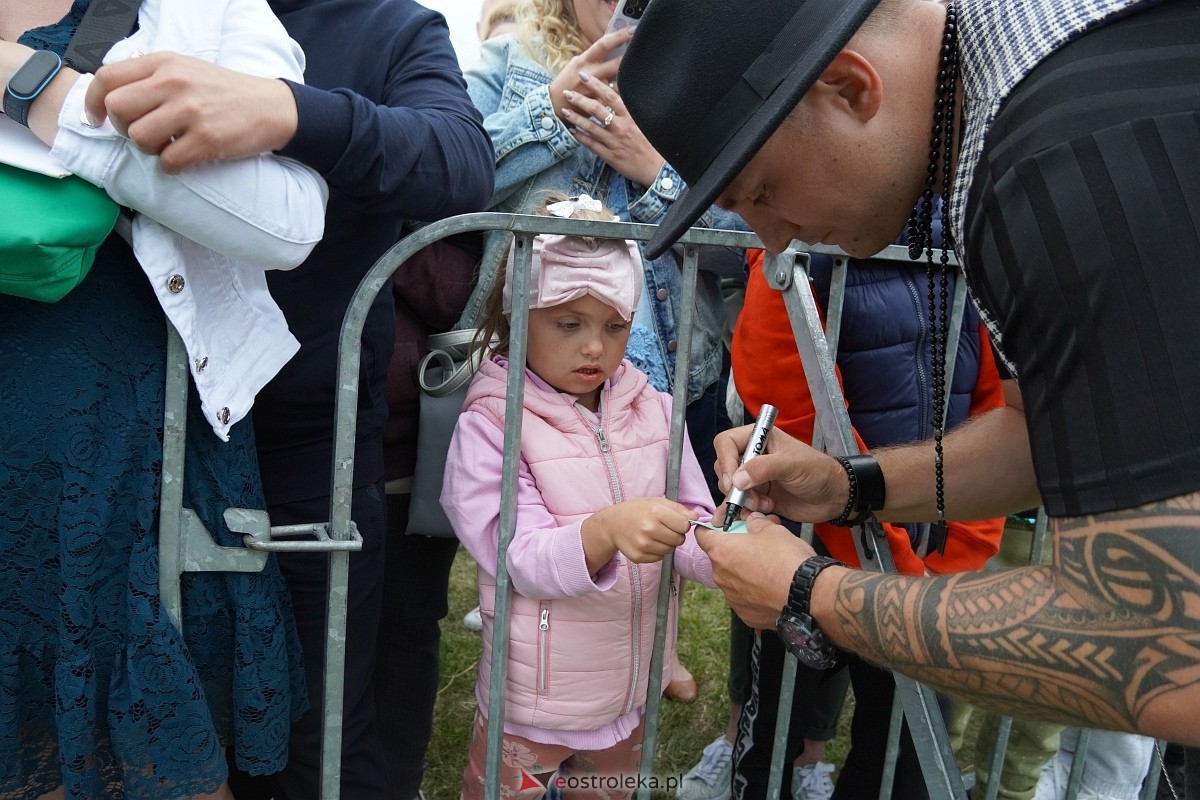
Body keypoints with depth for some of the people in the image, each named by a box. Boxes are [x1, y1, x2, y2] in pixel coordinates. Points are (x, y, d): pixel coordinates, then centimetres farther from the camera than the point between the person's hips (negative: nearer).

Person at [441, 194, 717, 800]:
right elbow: (523, 559, -23)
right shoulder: (489, 426, -15)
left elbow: (690, 540, -5)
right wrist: (607, 530, -41)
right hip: (534, 706, -4)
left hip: (632, 698, 5)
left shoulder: (655, 412, -2)